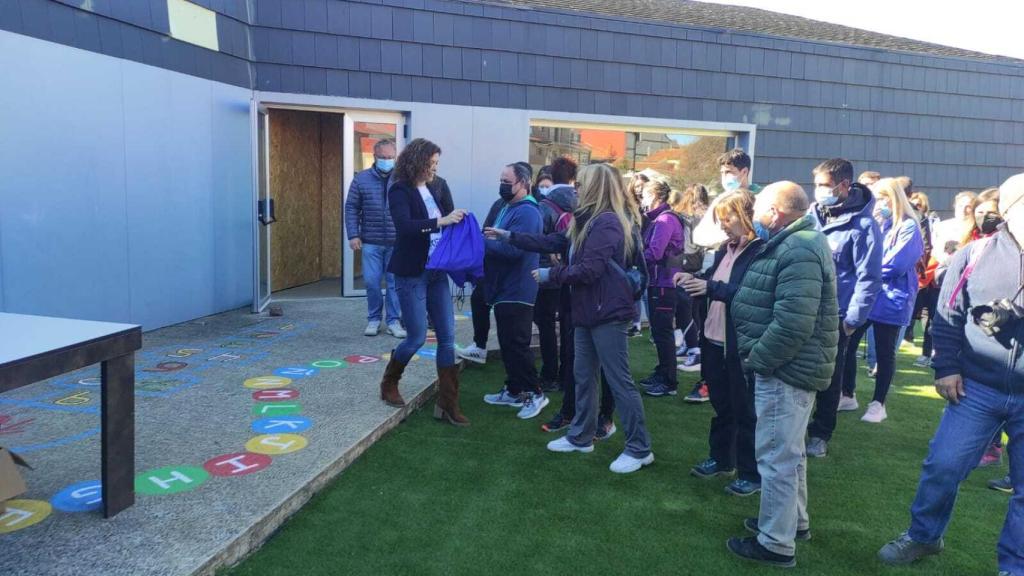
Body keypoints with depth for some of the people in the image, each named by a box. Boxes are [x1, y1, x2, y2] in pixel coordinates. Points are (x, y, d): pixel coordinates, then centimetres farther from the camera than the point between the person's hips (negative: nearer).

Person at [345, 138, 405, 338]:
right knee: (372, 282, 4)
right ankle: (373, 319, 20)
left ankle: (394, 321, 15)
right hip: (371, 242, 1)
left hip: (397, 243, -1)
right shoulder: (361, 179, 3)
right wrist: (353, 235, -2)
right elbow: (351, 208, 5)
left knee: (395, 283, 4)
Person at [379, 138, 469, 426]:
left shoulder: (439, 186, 5)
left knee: (447, 337, 3)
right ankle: (389, 384, 28)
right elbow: (404, 226, -26)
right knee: (417, 337, -1)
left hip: (437, 272, 6)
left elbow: (450, 222, 7)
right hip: (411, 274, -5)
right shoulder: (400, 190, -10)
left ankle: (447, 405, 12)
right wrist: (440, 221, -31)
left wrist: (457, 220, -14)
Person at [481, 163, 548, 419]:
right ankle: (514, 390, 25)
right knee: (507, 344, 15)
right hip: (504, 289, 10)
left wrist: (481, 242, -18)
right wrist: (485, 241, 2)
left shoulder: (527, 212, -18)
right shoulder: (508, 208, 15)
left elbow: (512, 249, -28)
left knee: (518, 345, -6)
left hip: (516, 292, -10)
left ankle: (535, 393, 4)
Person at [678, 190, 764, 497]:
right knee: (720, 404, 20)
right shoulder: (725, 249, 10)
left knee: (745, 410, 5)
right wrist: (693, 279, 2)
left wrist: (711, 288, -31)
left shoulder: (762, 252, -16)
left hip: (741, 345, -8)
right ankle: (721, 459, 37)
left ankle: (751, 474, 19)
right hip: (715, 339, 8)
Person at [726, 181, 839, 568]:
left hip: (785, 369, -11)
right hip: (790, 366, 11)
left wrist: (757, 359, -20)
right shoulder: (794, 244, 13)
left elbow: (793, 323, -30)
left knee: (776, 454, -2)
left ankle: (776, 543, 9)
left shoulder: (799, 251, -23)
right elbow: (764, 301, 22)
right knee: (788, 450, 22)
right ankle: (795, 520, 38)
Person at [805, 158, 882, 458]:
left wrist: (853, 320, -12)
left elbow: (868, 277, -11)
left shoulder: (863, 225, -12)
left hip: (834, 316, -4)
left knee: (829, 378, 10)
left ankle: (820, 434, 25)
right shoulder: (811, 215, 3)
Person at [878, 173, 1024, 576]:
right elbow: (948, 316, 5)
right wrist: (946, 368, 0)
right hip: (978, 387, 0)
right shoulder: (975, 256, -3)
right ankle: (923, 535, 27)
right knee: (943, 465, 4)